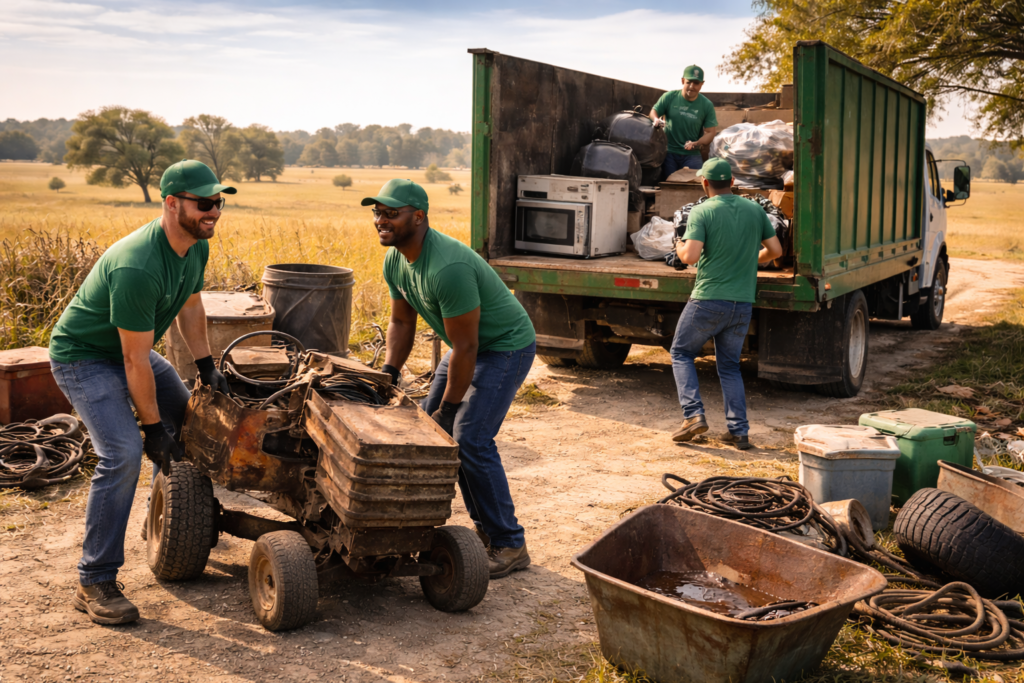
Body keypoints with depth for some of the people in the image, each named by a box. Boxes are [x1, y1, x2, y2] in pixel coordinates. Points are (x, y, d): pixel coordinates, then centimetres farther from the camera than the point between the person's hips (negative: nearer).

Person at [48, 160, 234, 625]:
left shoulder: (196, 246, -7)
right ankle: (94, 584, -14)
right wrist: (152, 427, -22)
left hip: (129, 349, 10)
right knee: (123, 453, -24)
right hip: (82, 356, -9)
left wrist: (207, 367, 12)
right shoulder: (138, 267, -35)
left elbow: (190, 305, 12)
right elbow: (136, 363, -30)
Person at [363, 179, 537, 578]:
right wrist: (388, 373, -5)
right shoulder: (395, 261, -3)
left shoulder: (448, 268, -33)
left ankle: (509, 545, -5)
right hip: (467, 344, 10)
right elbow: (402, 322, 10)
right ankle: (485, 527, 19)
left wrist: (448, 407, -20)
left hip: (506, 347, -10)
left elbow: (465, 347, -29)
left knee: (470, 438, -18)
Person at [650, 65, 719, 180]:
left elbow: (710, 132, 0)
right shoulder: (669, 97, 0)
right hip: (669, 152, 0)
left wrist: (697, 144, -18)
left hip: (691, 154, 0)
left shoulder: (707, 105, 0)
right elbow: (653, 111, 5)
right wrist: (656, 119, -20)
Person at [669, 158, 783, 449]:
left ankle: (693, 414, 0)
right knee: (729, 365, 17)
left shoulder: (702, 212, -9)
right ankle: (739, 431, 10)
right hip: (743, 304, 5)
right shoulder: (755, 209, 6)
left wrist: (680, 247, 3)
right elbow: (775, 250, 11)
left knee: (681, 352, 15)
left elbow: (691, 256, -19)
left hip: (708, 300, -5)